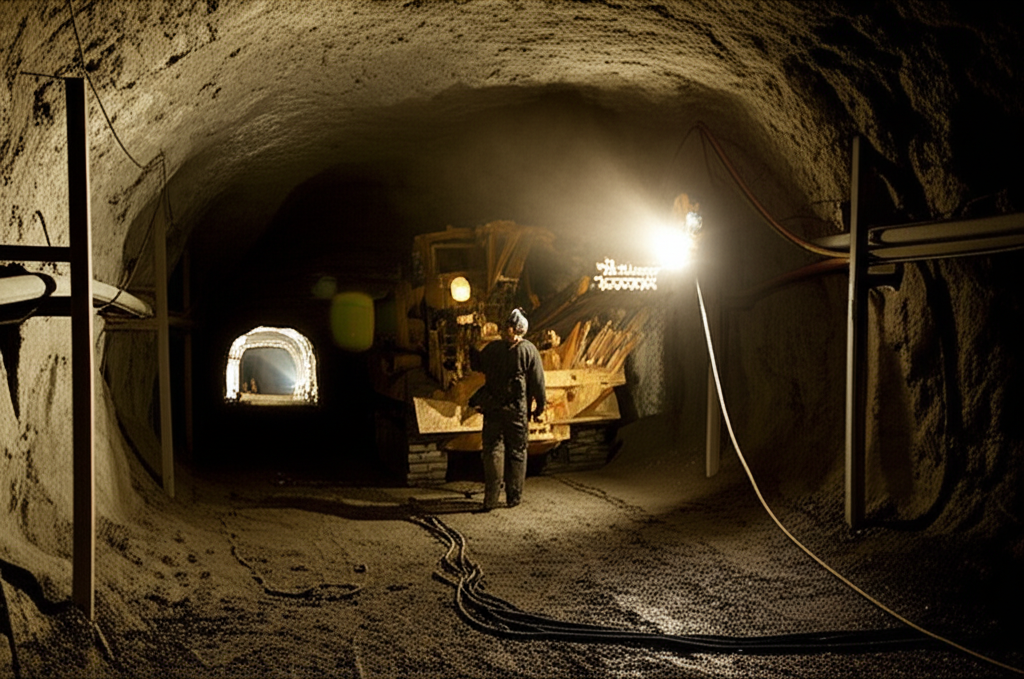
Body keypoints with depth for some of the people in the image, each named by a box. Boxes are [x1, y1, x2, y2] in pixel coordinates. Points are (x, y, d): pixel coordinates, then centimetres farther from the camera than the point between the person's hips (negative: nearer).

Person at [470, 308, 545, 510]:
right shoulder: (529, 350, -6)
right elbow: (538, 382, -5)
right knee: (517, 453, 10)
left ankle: (491, 499, 1)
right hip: (518, 410, -1)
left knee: (493, 451, 6)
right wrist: (539, 407, 5)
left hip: (493, 409, 1)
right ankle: (513, 497, 14)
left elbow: (477, 365, 17)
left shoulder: (492, 348, -1)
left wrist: (472, 353, 38)